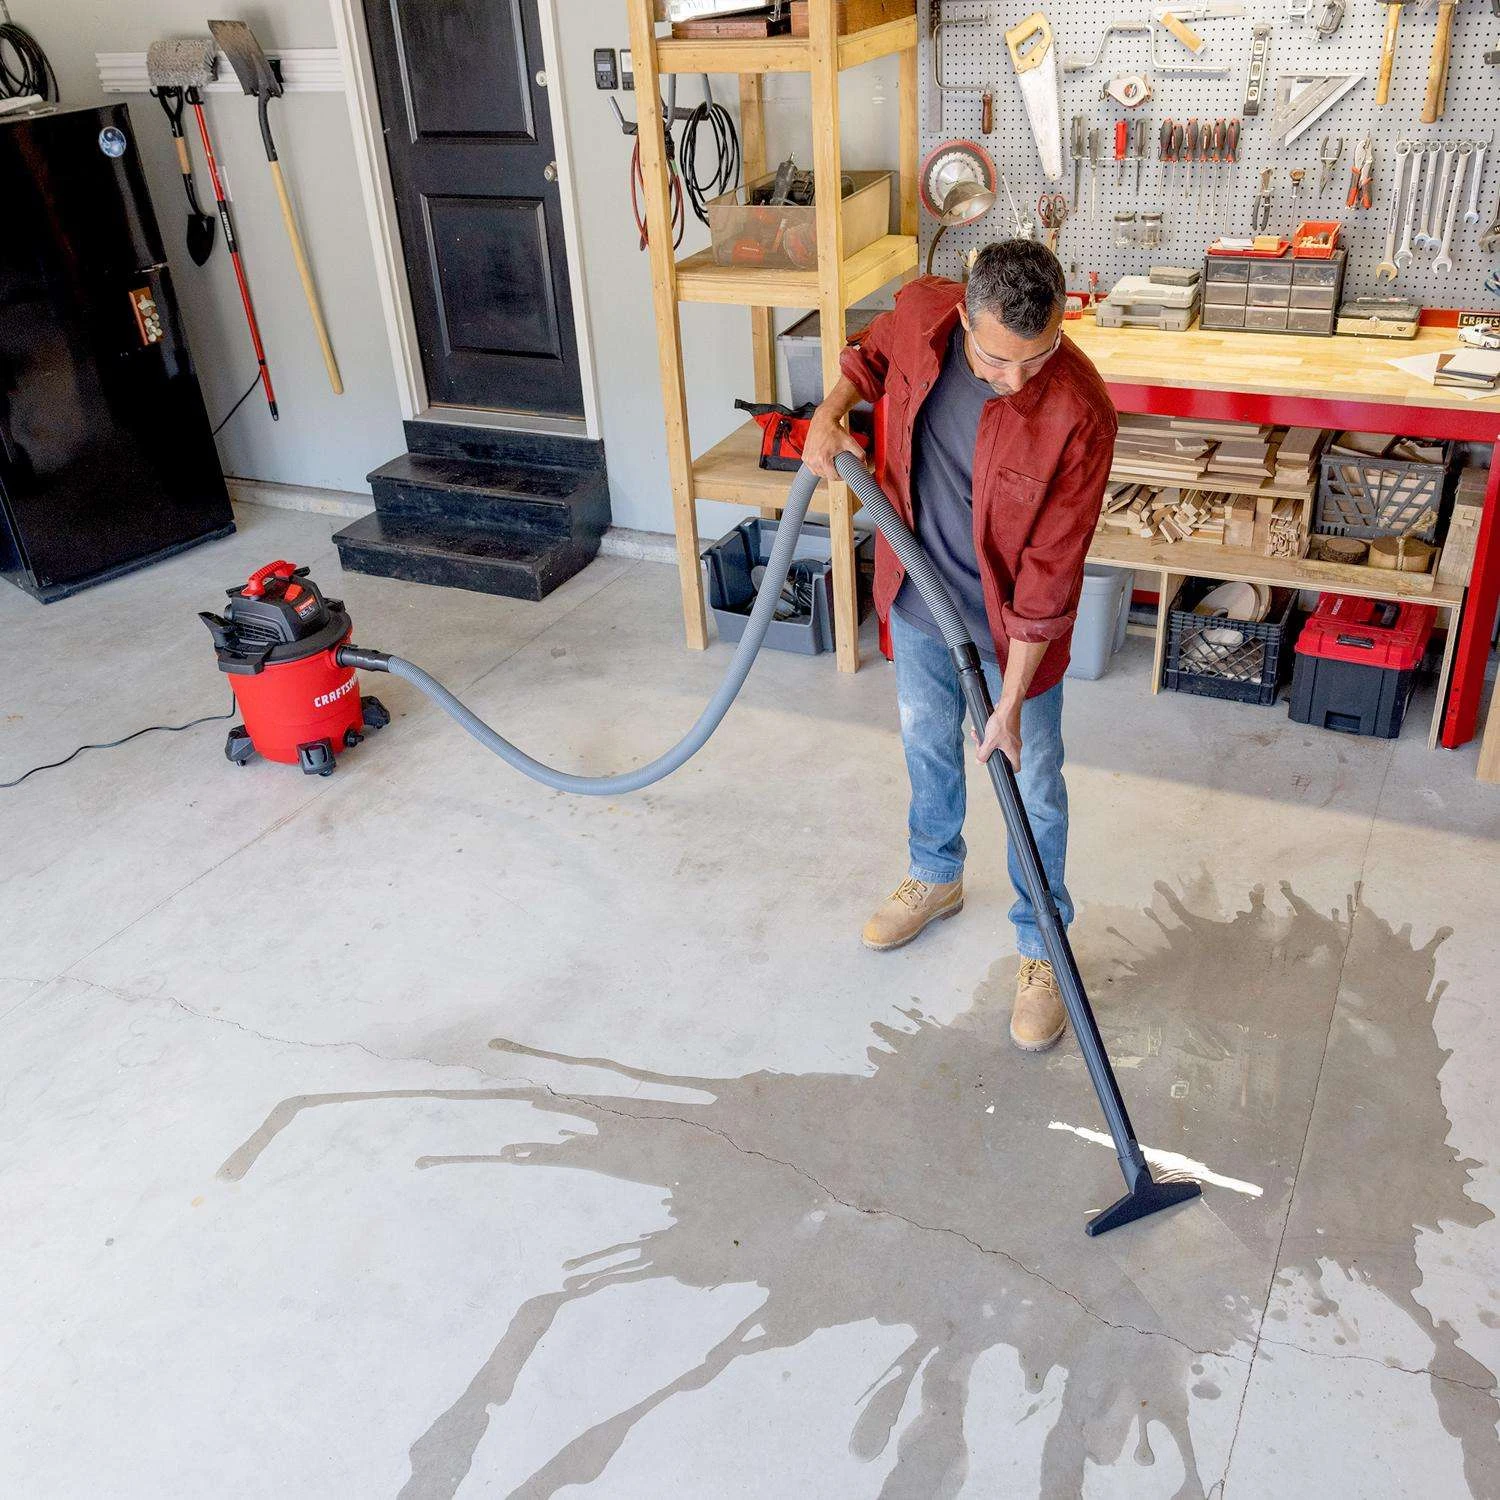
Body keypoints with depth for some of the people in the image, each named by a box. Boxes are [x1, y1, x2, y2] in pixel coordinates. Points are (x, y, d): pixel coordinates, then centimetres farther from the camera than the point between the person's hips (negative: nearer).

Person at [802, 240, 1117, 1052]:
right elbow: (872, 352, 7)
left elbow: (1051, 574, -26)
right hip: (917, 593, 5)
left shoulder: (1079, 414, -32)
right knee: (926, 744, 25)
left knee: (1031, 786, 10)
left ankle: (1040, 946, 33)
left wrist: (1009, 705, -23)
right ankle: (936, 877, 52)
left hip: (1010, 623, -4)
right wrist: (831, 413, -13)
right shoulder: (920, 313, -20)